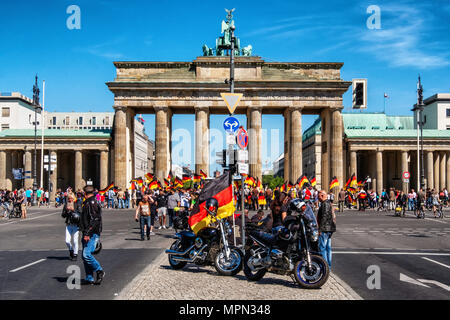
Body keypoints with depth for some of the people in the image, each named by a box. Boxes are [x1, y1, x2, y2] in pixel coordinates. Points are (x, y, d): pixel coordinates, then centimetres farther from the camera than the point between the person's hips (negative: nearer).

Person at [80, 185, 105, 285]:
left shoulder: (92, 203, -13)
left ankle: (100, 271, 0)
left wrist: (87, 233, -24)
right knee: (85, 256, 8)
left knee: (87, 254, -18)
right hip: (87, 234, 10)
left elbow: (94, 220, -22)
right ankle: (89, 279, 14)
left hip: (92, 234, -10)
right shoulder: (87, 203, 19)